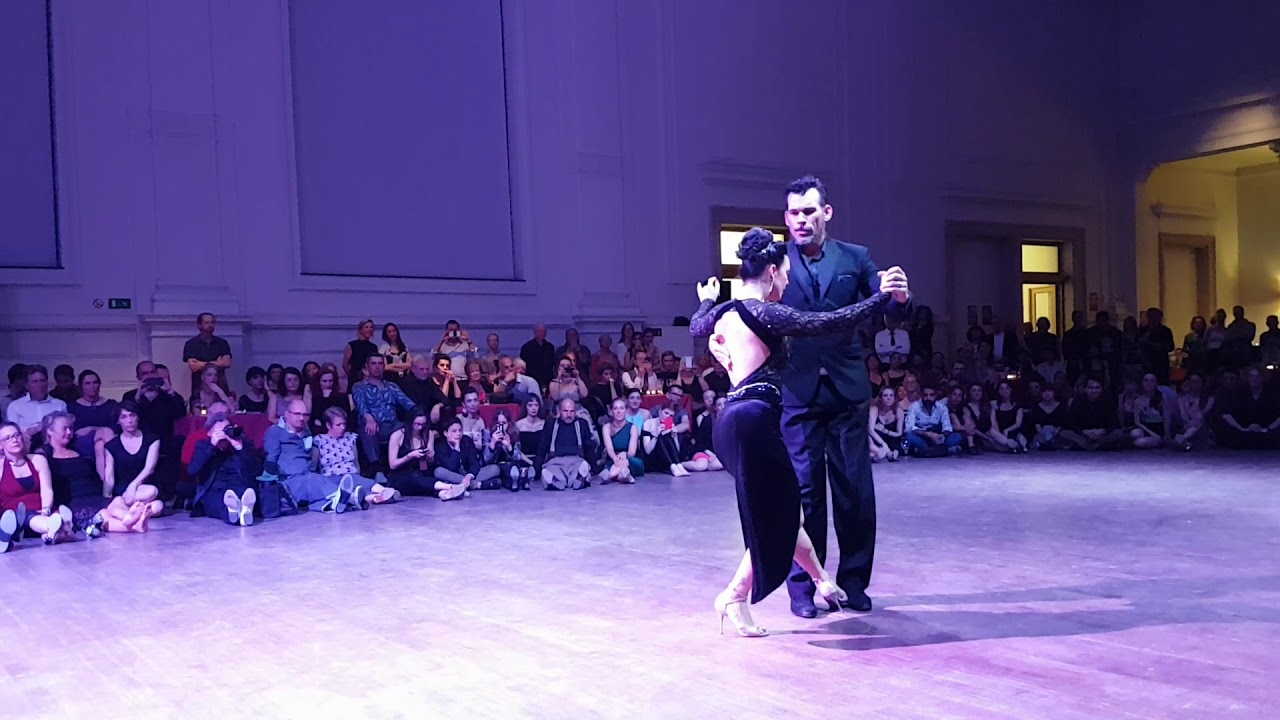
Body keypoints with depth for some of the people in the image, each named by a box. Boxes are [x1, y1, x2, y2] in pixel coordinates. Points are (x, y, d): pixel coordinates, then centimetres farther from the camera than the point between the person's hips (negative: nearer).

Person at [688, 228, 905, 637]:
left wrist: (707, 300, 59)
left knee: (780, 507, 19)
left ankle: (822, 582, 33)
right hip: (754, 420, -10)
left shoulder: (724, 314, 14)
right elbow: (827, 323, -17)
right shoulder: (763, 312, -11)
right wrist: (881, 296, -12)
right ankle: (736, 599, 9)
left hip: (733, 421, 10)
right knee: (773, 516, 2)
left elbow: (696, 326, 38)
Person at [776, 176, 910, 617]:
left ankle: (853, 580, 20)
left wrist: (899, 297, -24)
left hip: (847, 390, 2)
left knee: (855, 489, 6)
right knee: (804, 491, 3)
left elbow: (890, 311, -1)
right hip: (797, 392, -1)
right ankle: (803, 585, 13)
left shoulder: (855, 258, 6)